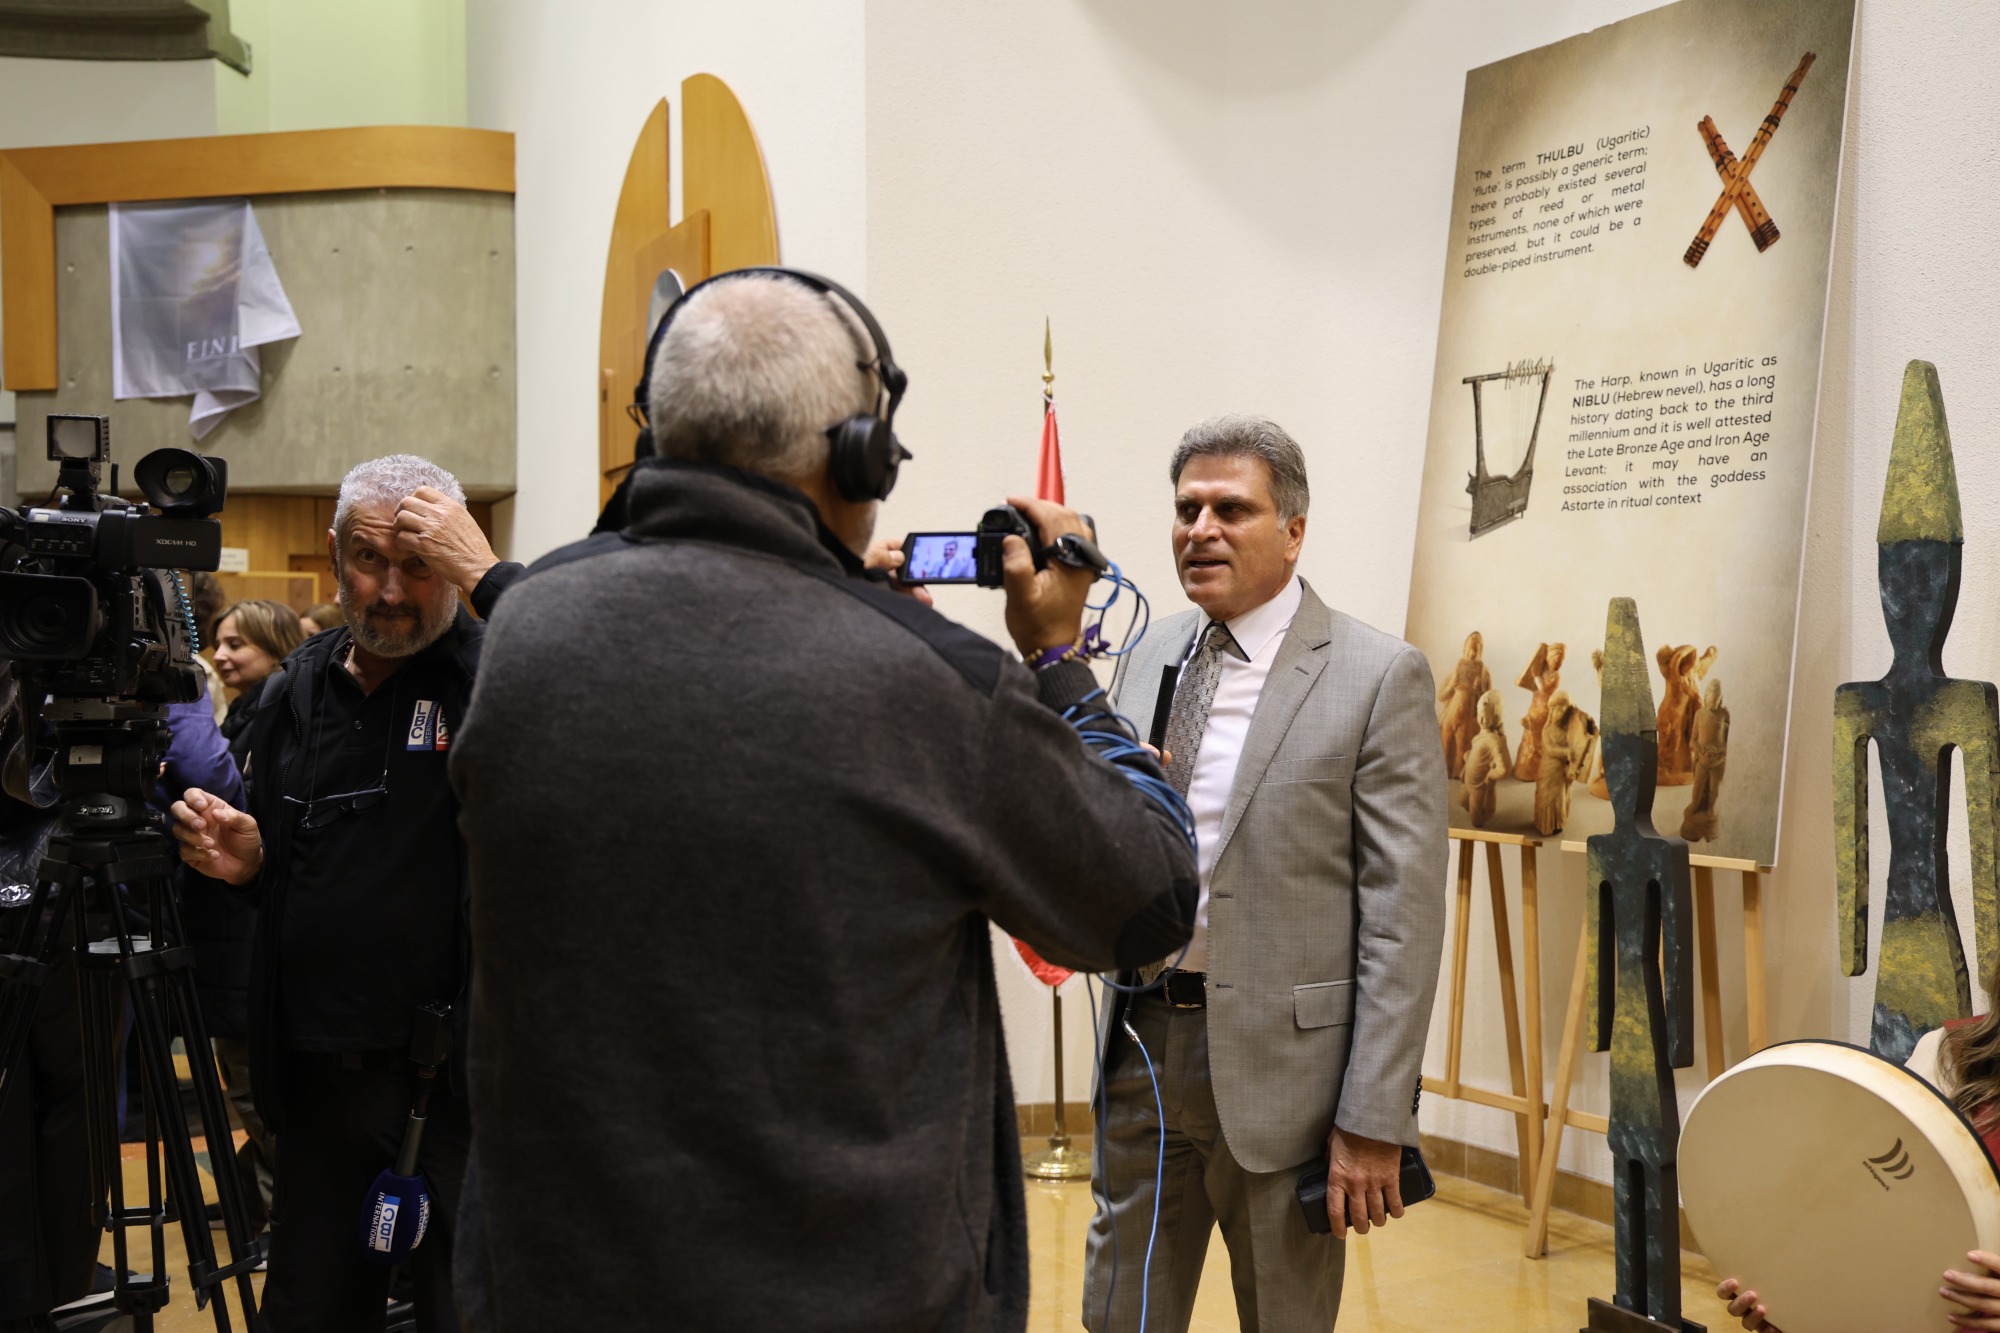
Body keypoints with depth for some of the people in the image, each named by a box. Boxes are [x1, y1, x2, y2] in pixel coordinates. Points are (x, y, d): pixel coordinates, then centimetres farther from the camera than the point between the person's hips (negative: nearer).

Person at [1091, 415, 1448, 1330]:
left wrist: (1374, 1120, -14)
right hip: (1141, 1046, 5)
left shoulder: (1379, 678, -10)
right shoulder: (1150, 656, 8)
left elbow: (1403, 912, -12)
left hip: (1278, 1065, -5)